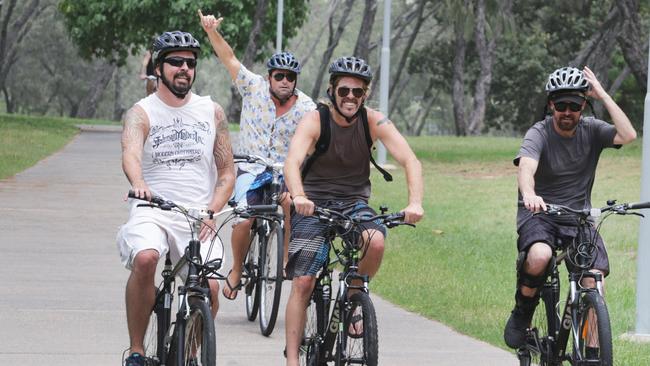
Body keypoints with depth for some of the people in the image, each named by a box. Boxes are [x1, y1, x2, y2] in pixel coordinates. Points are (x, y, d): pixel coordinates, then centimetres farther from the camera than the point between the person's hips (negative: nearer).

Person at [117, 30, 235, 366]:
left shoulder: (212, 112, 12)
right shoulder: (141, 113, 3)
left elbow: (227, 174, 14)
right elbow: (130, 154, -18)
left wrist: (211, 211, -4)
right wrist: (139, 184, -41)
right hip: (152, 212, -2)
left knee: (209, 288, -19)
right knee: (145, 259, -34)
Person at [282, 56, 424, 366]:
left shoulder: (373, 121, -9)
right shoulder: (315, 120, -15)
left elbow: (410, 160, -17)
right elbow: (292, 161, -31)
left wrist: (415, 203, -35)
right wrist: (299, 196, -51)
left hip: (354, 203, 2)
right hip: (314, 204, -2)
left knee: (376, 241, -30)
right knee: (303, 282, -11)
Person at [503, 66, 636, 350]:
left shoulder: (591, 130, 0)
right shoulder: (539, 134, -11)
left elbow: (627, 135, -18)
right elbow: (526, 167, -30)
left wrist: (602, 95, -15)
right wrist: (529, 195, -53)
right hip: (539, 213, -3)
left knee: (595, 279, -19)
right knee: (540, 256, -35)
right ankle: (522, 313, -6)